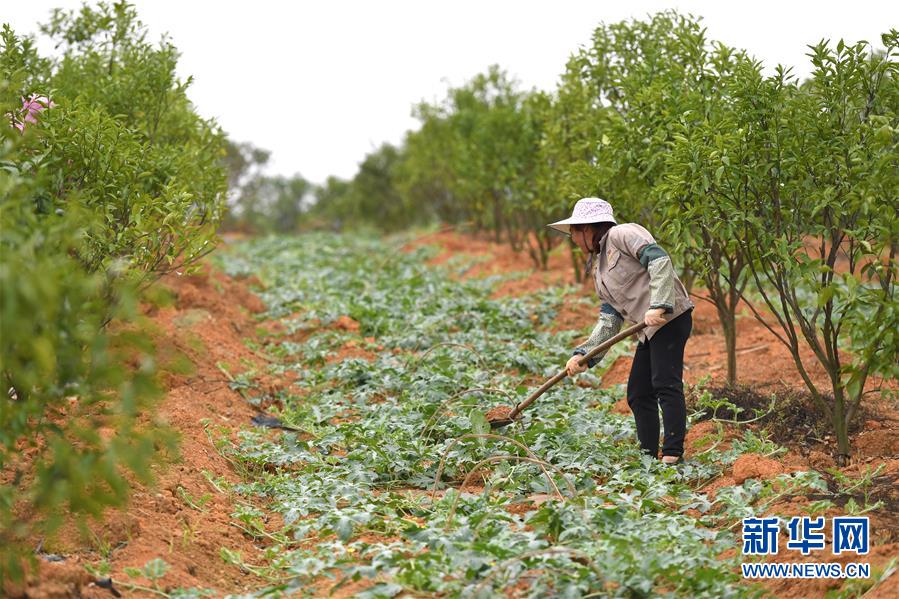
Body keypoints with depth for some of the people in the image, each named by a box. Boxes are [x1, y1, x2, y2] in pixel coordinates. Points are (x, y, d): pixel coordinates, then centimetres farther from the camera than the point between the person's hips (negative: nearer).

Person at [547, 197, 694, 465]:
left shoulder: (621, 234, -5)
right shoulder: (598, 268, 22)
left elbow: (659, 259, -19)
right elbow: (609, 321, 16)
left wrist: (658, 306, -28)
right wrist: (583, 354, 4)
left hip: (670, 316, -10)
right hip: (650, 331, 10)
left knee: (665, 384, -16)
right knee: (638, 393, 9)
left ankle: (673, 454, -18)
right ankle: (649, 456, 14)